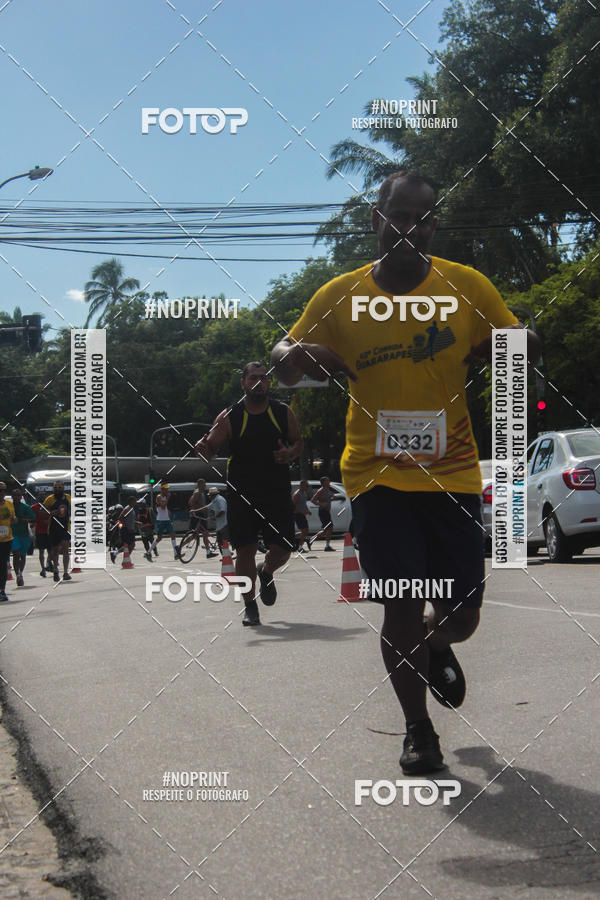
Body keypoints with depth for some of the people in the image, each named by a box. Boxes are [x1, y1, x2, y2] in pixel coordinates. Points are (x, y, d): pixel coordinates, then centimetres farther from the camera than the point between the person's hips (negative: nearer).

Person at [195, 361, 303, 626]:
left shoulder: (283, 413, 4)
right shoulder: (229, 417, -2)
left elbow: (298, 442, 16)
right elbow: (210, 449, -3)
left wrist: (291, 453, -7)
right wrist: (203, 448, -26)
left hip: (278, 493, 1)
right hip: (242, 495, -1)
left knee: (281, 551, -1)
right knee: (245, 550, -2)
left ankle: (266, 572, 35)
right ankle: (249, 606, 15)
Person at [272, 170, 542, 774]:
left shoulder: (467, 287, -2)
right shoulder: (339, 298, -2)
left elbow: (513, 351, 8)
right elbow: (286, 358, 6)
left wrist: (518, 350, -17)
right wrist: (291, 355, -19)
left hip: (452, 472, 1)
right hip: (377, 475, -1)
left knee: (460, 616, 2)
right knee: (402, 608, -6)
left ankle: (435, 650, 42)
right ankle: (418, 731, 17)